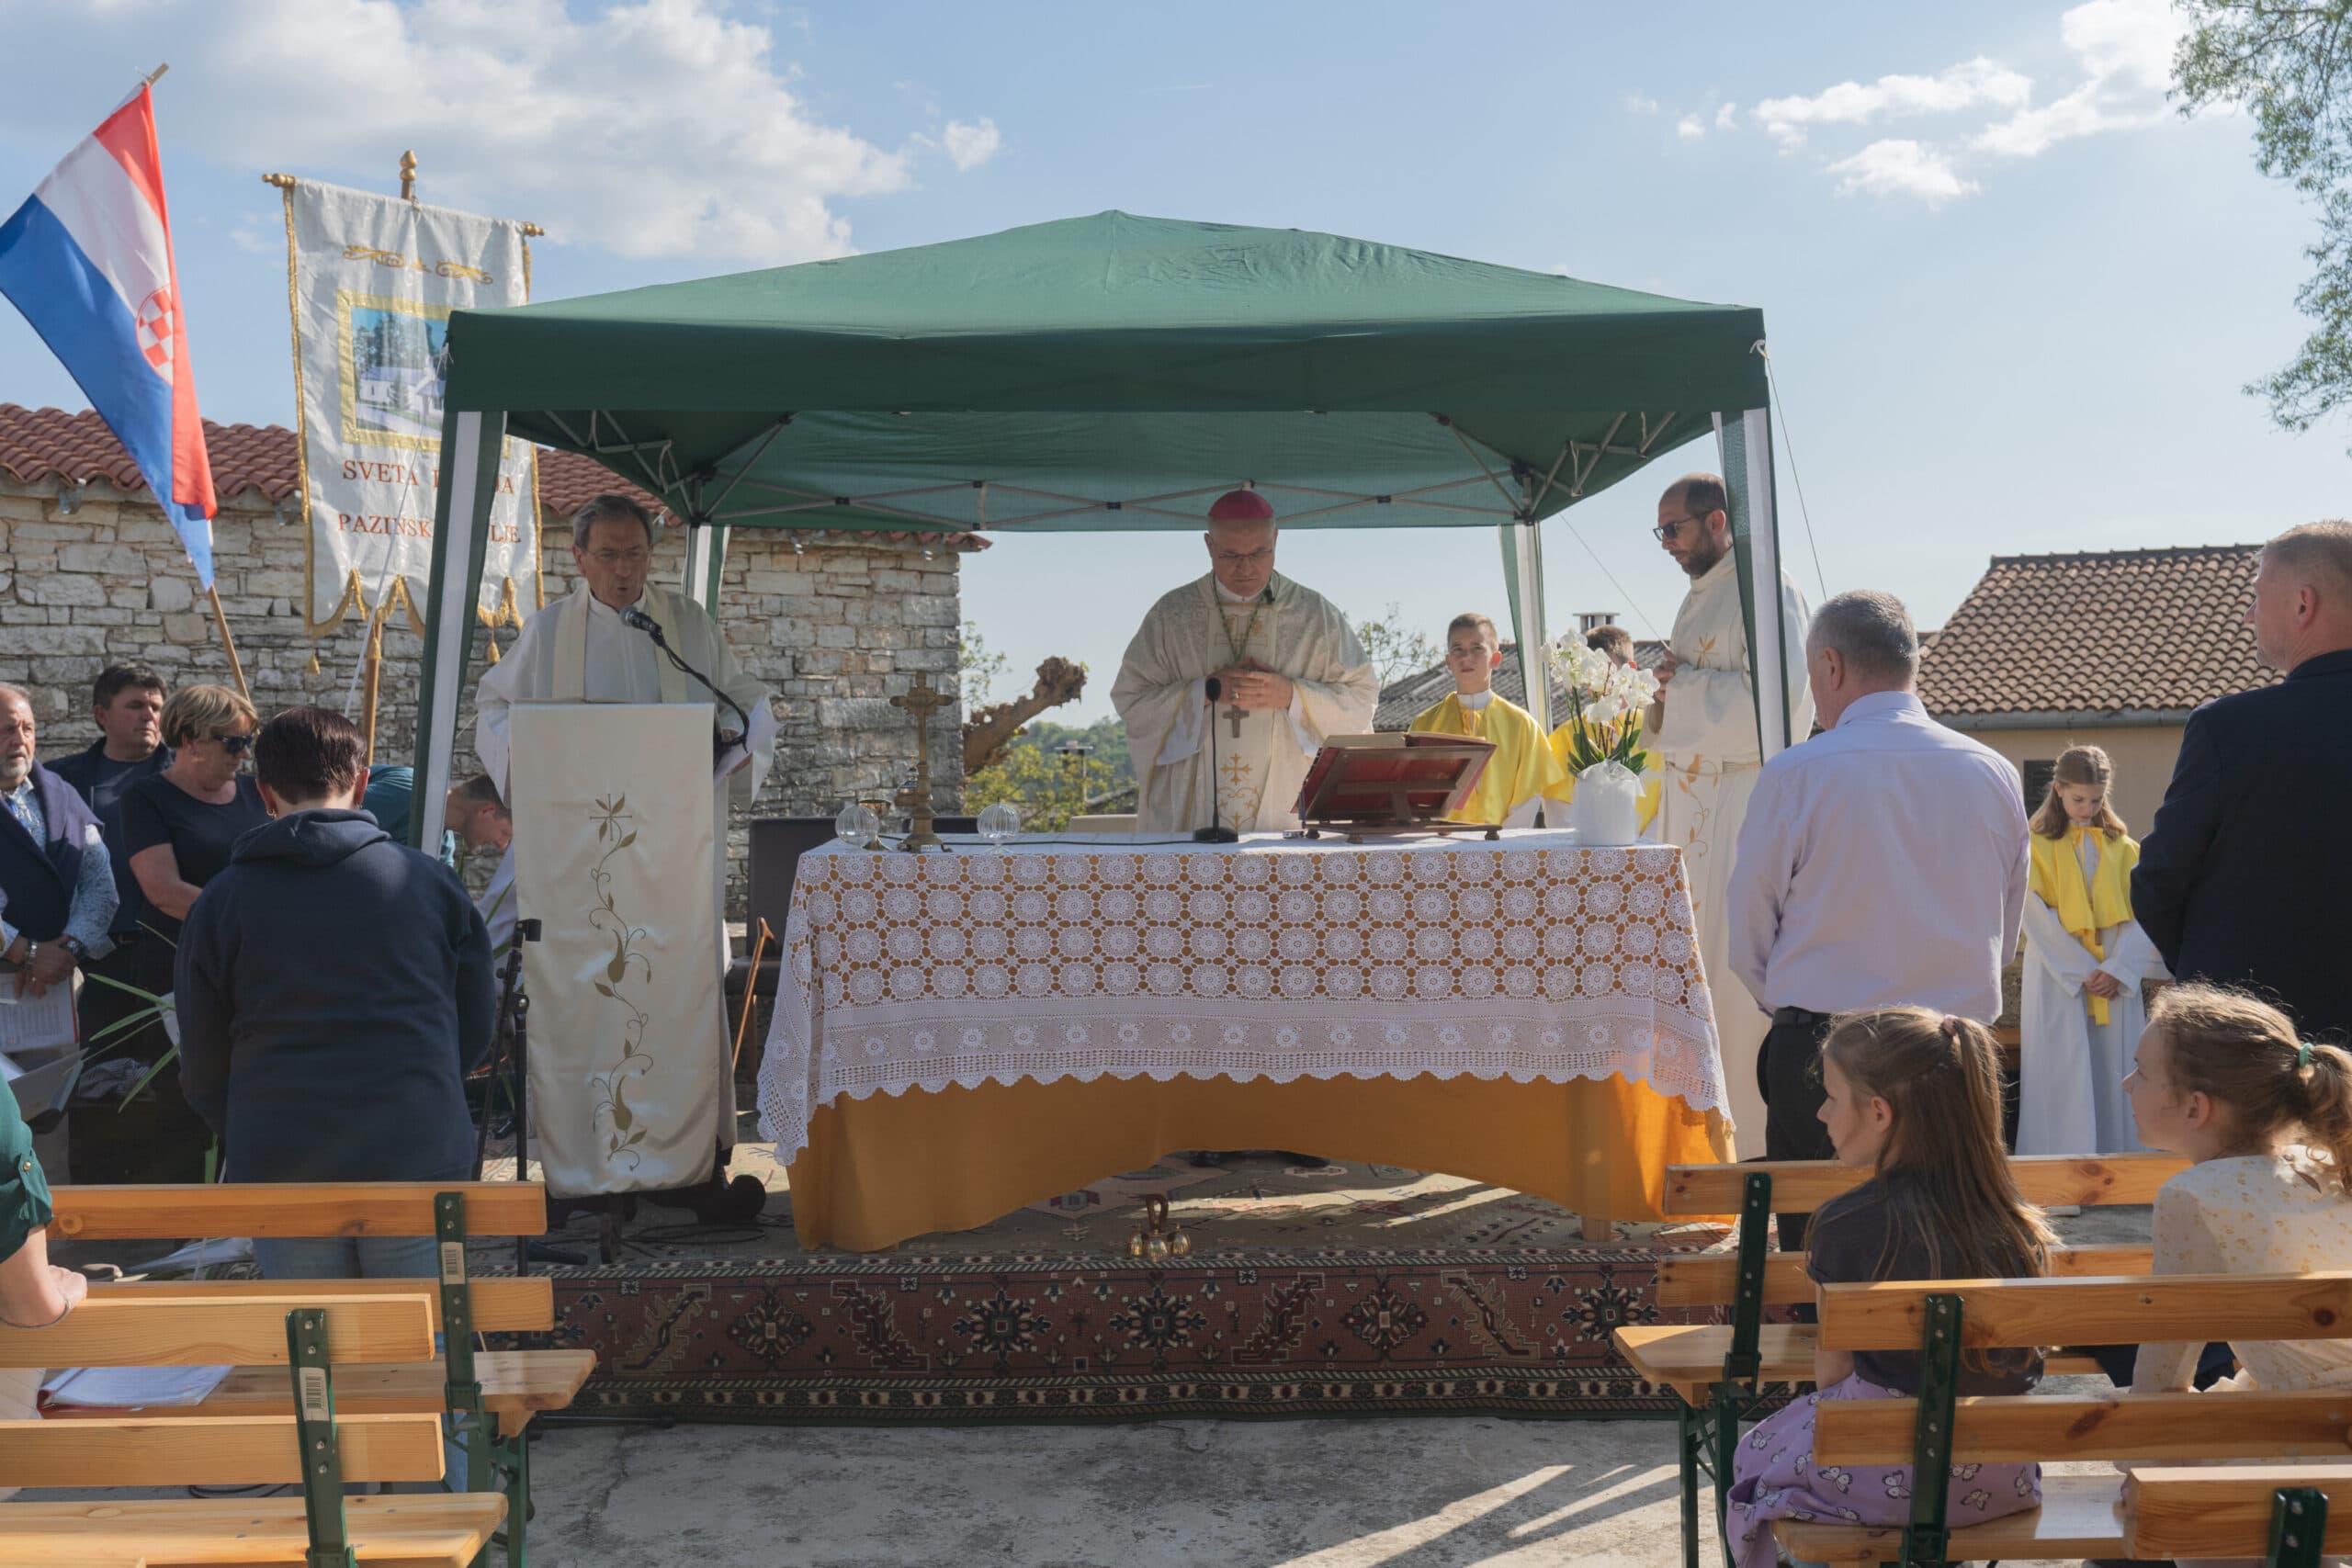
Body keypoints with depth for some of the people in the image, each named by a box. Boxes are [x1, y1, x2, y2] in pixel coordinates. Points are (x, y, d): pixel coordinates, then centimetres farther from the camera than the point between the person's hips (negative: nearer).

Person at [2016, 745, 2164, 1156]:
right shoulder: (2036, 845, 1)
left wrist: (2118, 968, -10)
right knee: (2064, 1080, -4)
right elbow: (2038, 918, -6)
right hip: (2058, 980, -3)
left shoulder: (2121, 846, 10)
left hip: (2117, 980, 3)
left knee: (2115, 1079, 3)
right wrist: (2082, 971, -13)